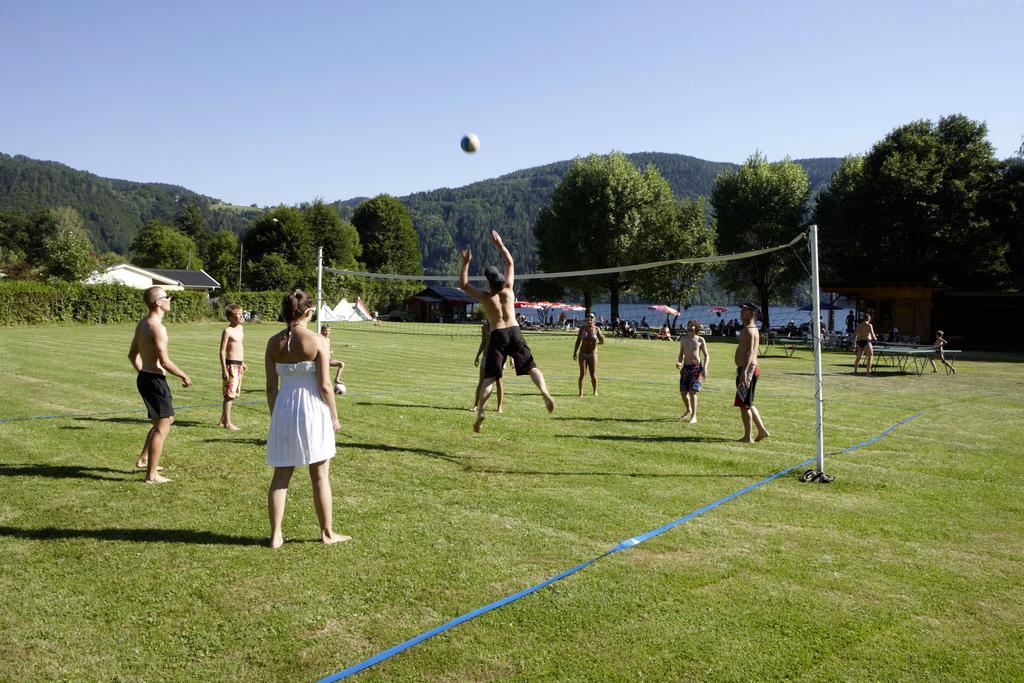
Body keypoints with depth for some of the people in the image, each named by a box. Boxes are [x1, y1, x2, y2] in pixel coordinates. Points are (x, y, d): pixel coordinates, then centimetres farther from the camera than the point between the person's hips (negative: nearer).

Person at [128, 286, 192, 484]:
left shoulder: (142, 323, 11)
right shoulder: (157, 327, -20)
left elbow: (132, 355, 20)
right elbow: (164, 362, -23)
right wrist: (184, 376, -10)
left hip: (144, 377, 10)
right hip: (155, 380, -10)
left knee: (167, 419, 25)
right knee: (161, 427, -1)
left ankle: (144, 459, 32)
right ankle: (152, 475, 6)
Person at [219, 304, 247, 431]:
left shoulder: (240, 328, 12)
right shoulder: (227, 331, -12)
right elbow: (222, 351, -13)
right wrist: (224, 369, -17)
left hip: (239, 365, 8)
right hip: (231, 365, -8)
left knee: (234, 394, 13)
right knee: (229, 394, -5)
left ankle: (222, 420, 23)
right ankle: (227, 422, 1)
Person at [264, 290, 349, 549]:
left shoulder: (274, 342, 1)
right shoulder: (318, 341, -11)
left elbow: (271, 386, 3)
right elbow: (324, 385, -11)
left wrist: (275, 417, 15)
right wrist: (334, 416, 1)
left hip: (284, 410, 4)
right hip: (312, 410, -3)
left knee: (280, 476, 13)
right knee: (320, 476, 10)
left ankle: (276, 535, 16)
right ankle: (327, 532, 21)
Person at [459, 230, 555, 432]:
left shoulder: (485, 297, -2)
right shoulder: (508, 288, 3)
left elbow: (463, 285, 10)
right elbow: (510, 263, 16)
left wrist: (466, 263, 10)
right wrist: (500, 245, 20)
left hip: (497, 335, -1)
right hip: (515, 332, 1)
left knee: (489, 377, 0)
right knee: (531, 367, 0)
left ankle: (480, 412, -10)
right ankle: (545, 392, -27)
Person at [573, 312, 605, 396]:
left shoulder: (596, 329, -3)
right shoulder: (582, 328, 0)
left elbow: (602, 341, -8)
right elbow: (578, 341, 5)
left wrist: (601, 338, -31)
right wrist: (575, 352, 2)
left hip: (592, 354, 0)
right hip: (583, 353, 0)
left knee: (593, 375, 5)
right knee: (582, 374, -9)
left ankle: (595, 391, 25)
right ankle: (581, 393, -6)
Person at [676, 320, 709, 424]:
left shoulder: (700, 340, -2)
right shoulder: (683, 339, 8)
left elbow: (706, 355, 1)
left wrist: (705, 368, -11)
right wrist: (678, 362, -6)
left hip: (696, 368, -4)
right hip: (685, 367, 4)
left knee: (692, 392, -13)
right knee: (683, 392, 4)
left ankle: (694, 416, -6)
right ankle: (688, 411, 30)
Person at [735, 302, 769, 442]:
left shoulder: (749, 330, -14)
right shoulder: (752, 329, 19)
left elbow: (750, 351, -25)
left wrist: (744, 371, -31)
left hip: (747, 369, -11)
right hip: (752, 369, 11)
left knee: (744, 404, -5)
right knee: (748, 404, 17)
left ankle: (748, 436, 1)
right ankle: (762, 431, 19)